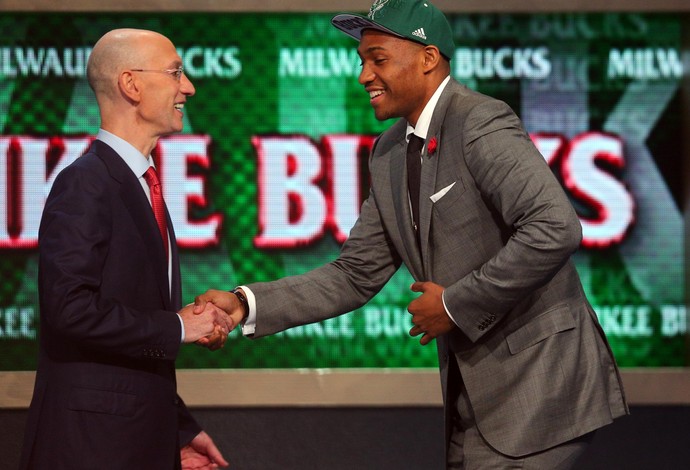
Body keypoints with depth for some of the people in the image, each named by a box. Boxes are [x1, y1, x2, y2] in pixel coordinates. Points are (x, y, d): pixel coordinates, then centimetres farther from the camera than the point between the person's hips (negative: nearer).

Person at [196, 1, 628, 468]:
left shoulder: (481, 124, -16)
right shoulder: (390, 152, 11)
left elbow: (555, 228, -28)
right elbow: (356, 276, 12)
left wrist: (457, 304, -19)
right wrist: (246, 305, 0)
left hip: (538, 379, -8)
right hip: (474, 390, 8)